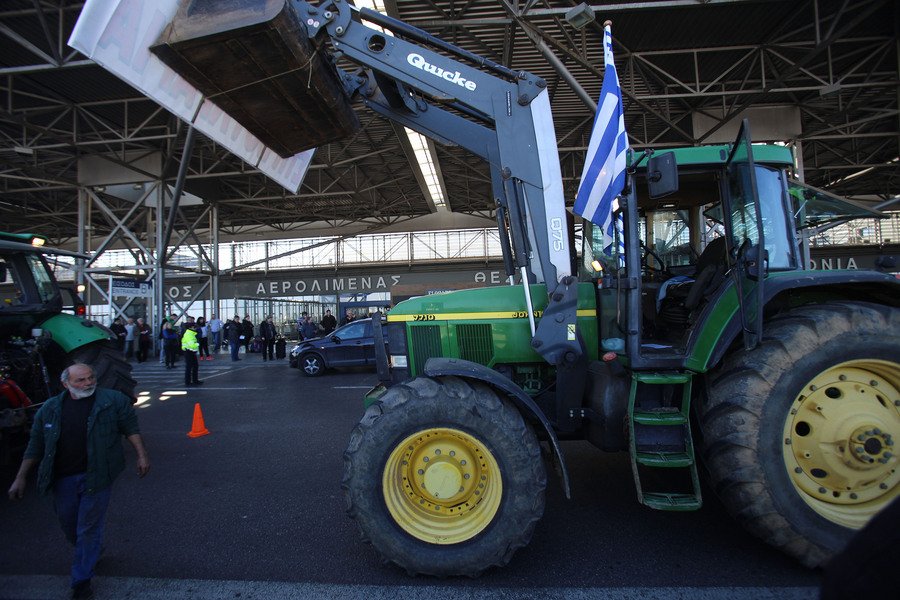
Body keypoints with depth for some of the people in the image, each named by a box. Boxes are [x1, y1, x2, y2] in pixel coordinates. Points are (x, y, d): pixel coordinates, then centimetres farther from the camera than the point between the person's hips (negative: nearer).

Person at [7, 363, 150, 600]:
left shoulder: (113, 400, -7)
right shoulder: (50, 408, 2)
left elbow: (130, 428, -1)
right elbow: (35, 445, 9)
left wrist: (141, 455, -7)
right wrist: (21, 478, 10)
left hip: (95, 477, -4)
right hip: (62, 479, 4)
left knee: (88, 529, 3)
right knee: (69, 527, 19)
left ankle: (82, 580, 21)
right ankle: (91, 553, 49)